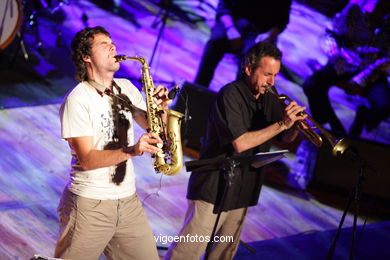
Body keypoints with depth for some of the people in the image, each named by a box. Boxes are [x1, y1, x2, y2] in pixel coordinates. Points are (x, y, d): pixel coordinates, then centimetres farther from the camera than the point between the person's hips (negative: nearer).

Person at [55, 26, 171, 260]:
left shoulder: (126, 88, 9)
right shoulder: (78, 100, -11)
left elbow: (153, 127, 13)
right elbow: (87, 160, -18)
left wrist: (160, 107, -7)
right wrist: (131, 151, -30)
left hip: (128, 201, 6)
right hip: (90, 205, -6)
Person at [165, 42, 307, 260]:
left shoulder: (269, 100, 7)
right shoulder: (230, 95, -16)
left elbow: (286, 139, 12)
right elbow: (240, 143, -25)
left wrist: (294, 124, -11)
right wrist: (282, 124, -24)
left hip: (242, 191, 8)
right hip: (214, 190, -7)